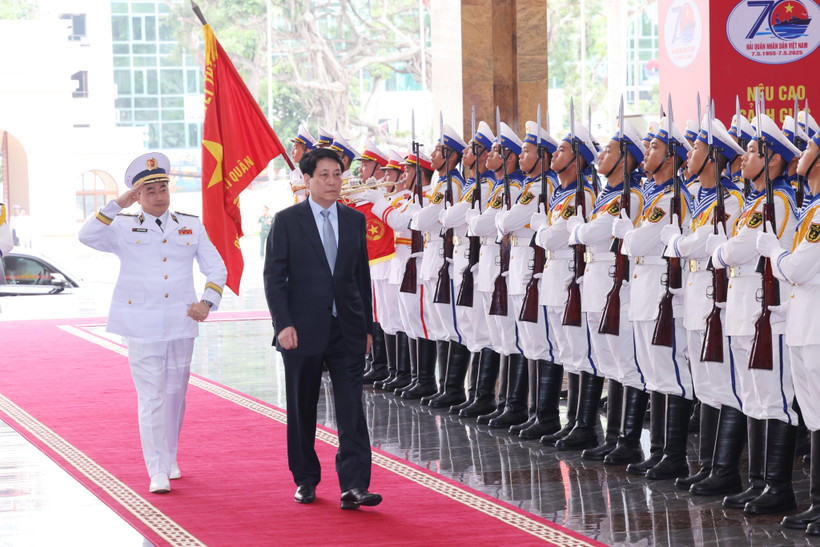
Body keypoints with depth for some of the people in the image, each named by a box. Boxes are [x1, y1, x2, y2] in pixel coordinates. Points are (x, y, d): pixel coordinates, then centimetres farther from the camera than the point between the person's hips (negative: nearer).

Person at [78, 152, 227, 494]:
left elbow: (216, 268, 13)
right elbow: (87, 236, -13)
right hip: (141, 325, -3)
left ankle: (170, 458, 27)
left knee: (175, 393, 10)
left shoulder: (191, 226, 11)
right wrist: (118, 205, -18)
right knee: (151, 398, -8)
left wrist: (207, 302, -3)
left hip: (181, 324, 3)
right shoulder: (125, 228, 3)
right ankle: (158, 473, -9)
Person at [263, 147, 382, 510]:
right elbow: (274, 276, -4)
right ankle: (305, 480, 22)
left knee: (352, 408, -7)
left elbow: (362, 275, 13)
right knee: (302, 409, 8)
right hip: (303, 330, -2)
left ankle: (354, 486, -11)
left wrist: (366, 326, 11)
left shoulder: (355, 220, 9)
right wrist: (283, 324, -13)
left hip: (347, 330, 2)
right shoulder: (287, 221, -1)